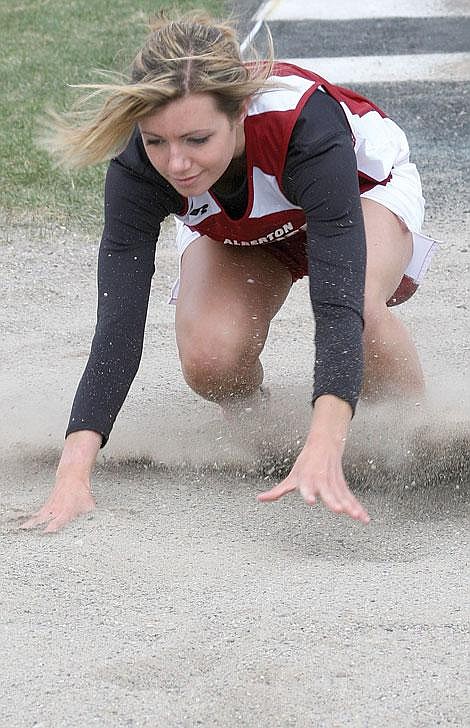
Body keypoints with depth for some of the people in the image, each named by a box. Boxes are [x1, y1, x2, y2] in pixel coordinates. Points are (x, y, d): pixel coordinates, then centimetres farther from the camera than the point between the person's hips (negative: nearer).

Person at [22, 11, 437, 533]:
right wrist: (73, 475, -52)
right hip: (232, 226, 3)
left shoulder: (304, 122, -44)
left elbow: (339, 307, -51)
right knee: (208, 357, -26)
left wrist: (322, 451, -66)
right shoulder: (137, 168, -35)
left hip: (362, 184, -3)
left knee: (358, 305, -36)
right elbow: (117, 328, -39)